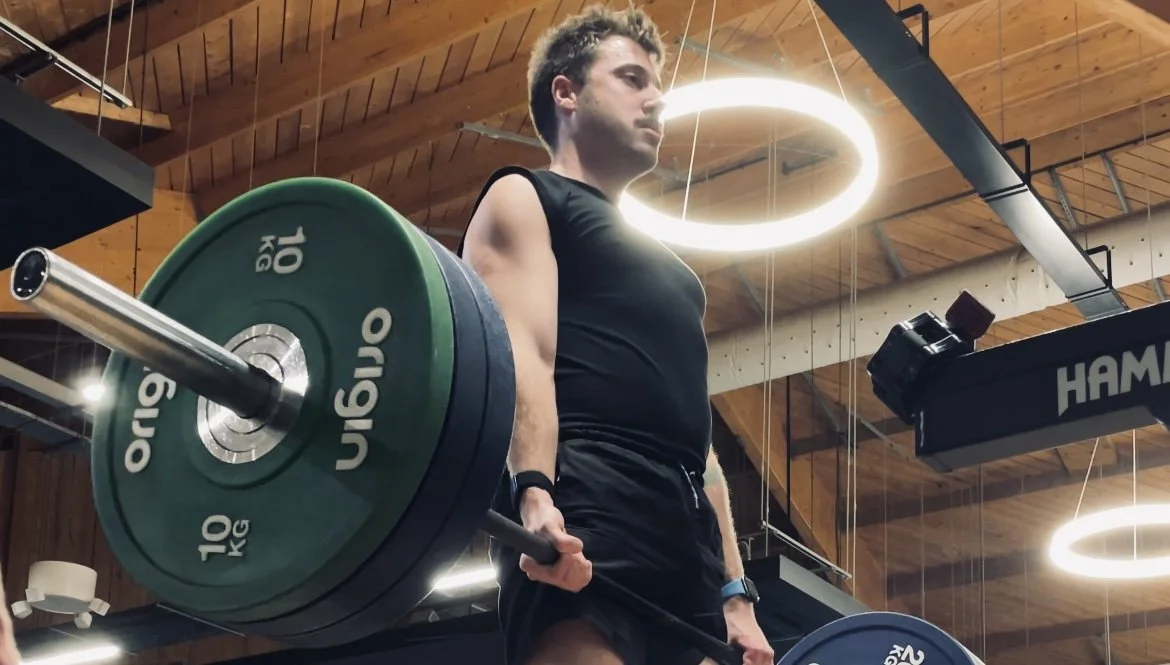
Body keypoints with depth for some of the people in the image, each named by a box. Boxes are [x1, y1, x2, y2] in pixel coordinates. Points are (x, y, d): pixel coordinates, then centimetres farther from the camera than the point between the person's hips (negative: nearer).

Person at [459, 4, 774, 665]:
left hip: (688, 541, 8)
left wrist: (735, 592, 19)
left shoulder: (663, 269, 36)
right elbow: (519, 351, -6)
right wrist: (534, 492, -23)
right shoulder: (523, 200, 13)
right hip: (582, 516, -8)